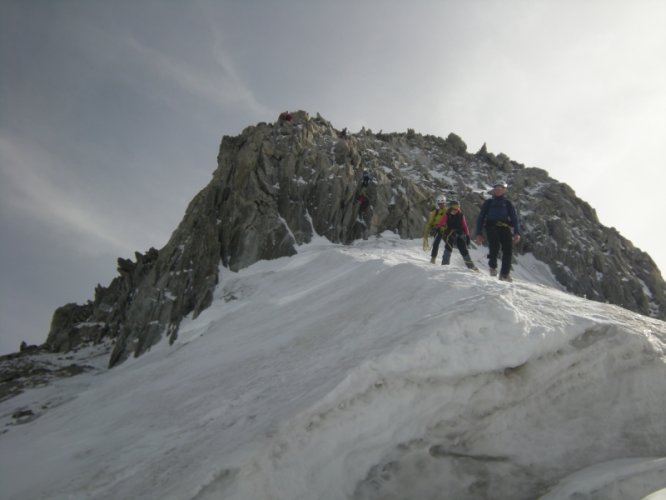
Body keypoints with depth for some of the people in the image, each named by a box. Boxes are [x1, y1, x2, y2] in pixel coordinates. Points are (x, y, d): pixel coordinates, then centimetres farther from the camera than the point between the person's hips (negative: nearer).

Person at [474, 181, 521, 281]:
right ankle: (492, 266, 0)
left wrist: (517, 232, -3)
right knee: (495, 247, -25)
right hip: (492, 227, -1)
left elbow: (514, 218, 13)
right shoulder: (488, 202, 20)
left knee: (508, 250, -13)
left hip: (505, 228, 1)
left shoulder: (508, 203, 22)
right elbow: (481, 218, 16)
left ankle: (505, 274, -2)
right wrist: (479, 233, 5)